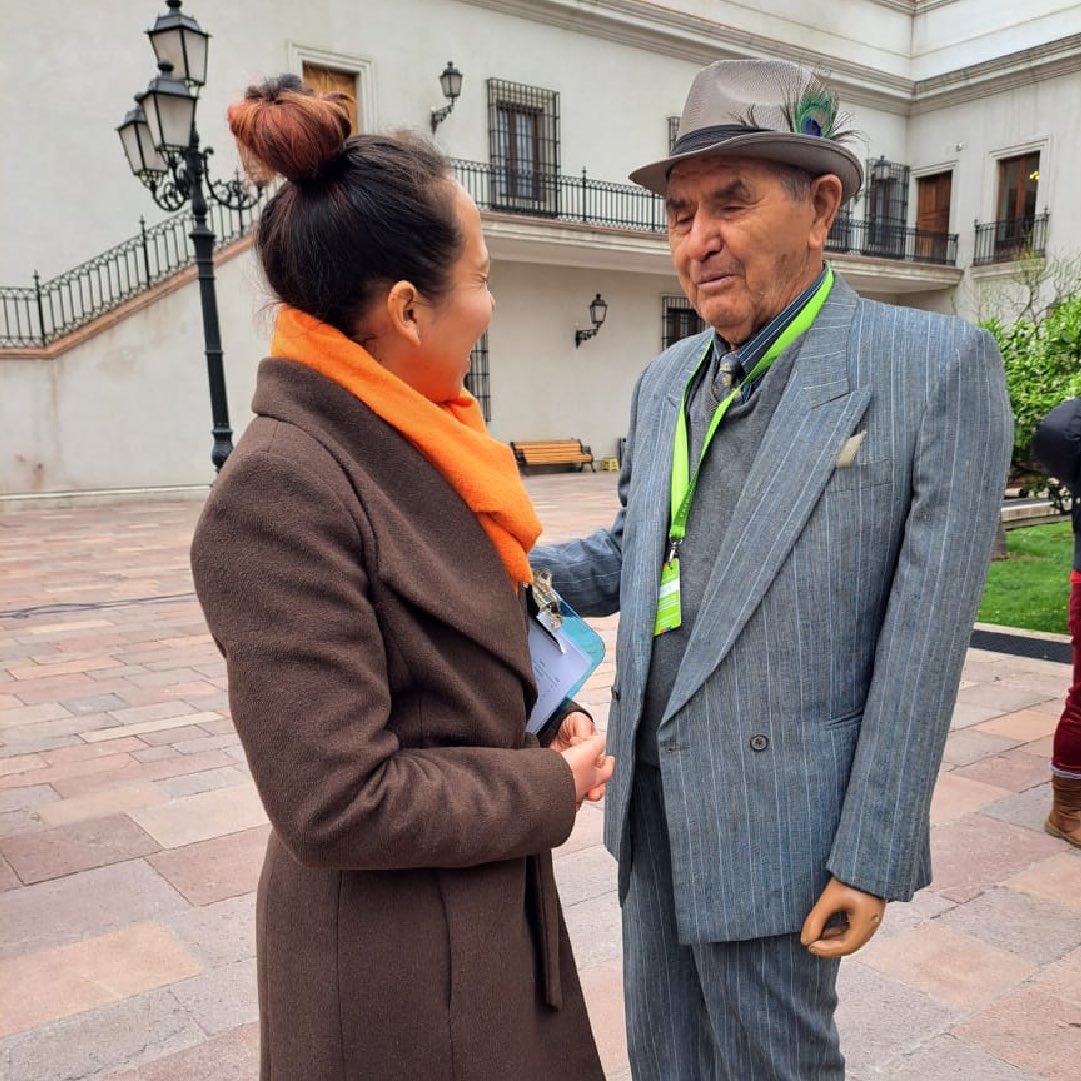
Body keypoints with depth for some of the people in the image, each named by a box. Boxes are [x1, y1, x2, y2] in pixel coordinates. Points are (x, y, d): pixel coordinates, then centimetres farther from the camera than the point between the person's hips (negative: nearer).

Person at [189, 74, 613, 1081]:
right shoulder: (282, 487, -26)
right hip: (396, 966, -7)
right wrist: (554, 787, -14)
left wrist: (543, 721, -3)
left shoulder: (409, 442, 0)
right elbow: (340, 805, -26)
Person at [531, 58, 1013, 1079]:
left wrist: (872, 858, -13)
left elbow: (922, 639, -15)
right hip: (652, 796, 6)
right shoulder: (664, 380, 6)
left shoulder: (937, 368, -13)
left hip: (776, 815, -5)